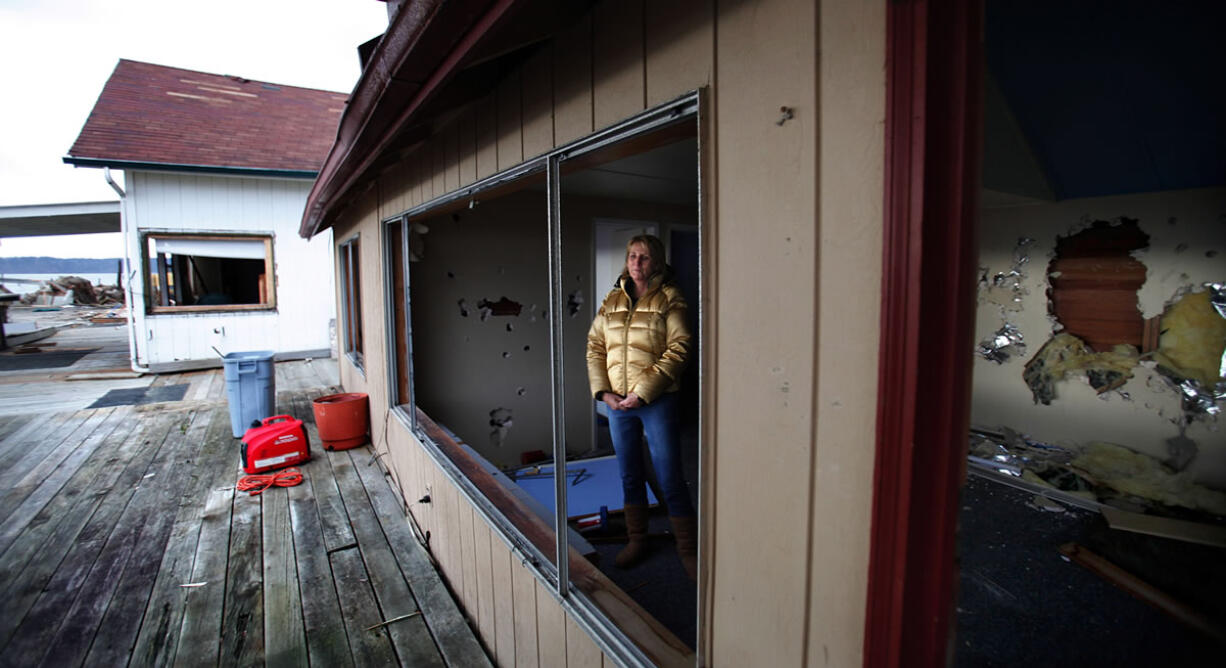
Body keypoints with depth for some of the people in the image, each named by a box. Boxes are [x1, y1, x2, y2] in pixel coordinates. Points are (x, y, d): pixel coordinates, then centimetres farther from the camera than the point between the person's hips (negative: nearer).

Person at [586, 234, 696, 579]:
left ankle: (688, 549, 20)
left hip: (657, 401, -4)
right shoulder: (612, 301, 9)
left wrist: (643, 393, -17)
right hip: (617, 402, 5)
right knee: (630, 476, 16)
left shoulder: (669, 299, -4)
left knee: (670, 480, 1)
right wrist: (603, 391, -5)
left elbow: (677, 349, -12)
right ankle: (637, 540, 34)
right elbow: (594, 346, 8)